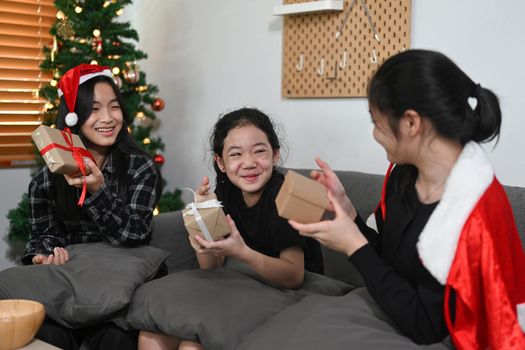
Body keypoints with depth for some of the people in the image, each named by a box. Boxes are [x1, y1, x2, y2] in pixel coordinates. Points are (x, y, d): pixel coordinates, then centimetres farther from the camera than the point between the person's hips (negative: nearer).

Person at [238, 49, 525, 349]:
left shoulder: (476, 214, -25)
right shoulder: (403, 174, -1)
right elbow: (383, 257, 7)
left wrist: (354, 246, -19)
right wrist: (343, 206, -6)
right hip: (380, 311, 7)